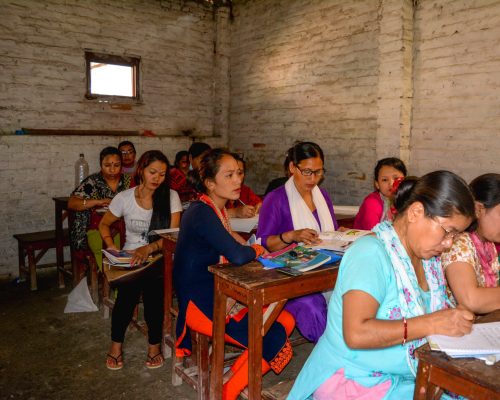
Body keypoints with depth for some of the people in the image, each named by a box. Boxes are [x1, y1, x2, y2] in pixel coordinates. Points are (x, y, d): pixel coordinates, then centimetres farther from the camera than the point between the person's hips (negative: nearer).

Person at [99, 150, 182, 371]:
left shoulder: (171, 197, -3)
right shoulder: (124, 198, 1)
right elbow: (104, 224, 15)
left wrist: (149, 248, -26)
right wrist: (110, 245, -3)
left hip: (159, 259, -1)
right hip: (129, 259, 1)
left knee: (153, 290, -29)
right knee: (127, 291, -27)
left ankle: (154, 344, -4)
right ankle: (116, 343, -1)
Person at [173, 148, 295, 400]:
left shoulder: (217, 209, 8)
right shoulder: (202, 213, -22)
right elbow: (237, 256, -32)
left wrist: (250, 249, 1)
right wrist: (255, 250, -10)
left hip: (218, 294, 9)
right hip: (199, 304, -9)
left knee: (286, 321, 3)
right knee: (274, 341, -12)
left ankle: (235, 374, 16)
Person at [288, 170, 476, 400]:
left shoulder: (427, 256, 6)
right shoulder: (372, 253, -19)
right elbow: (356, 334, -28)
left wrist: (454, 320, -5)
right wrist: (431, 323, -25)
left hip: (405, 378, 8)